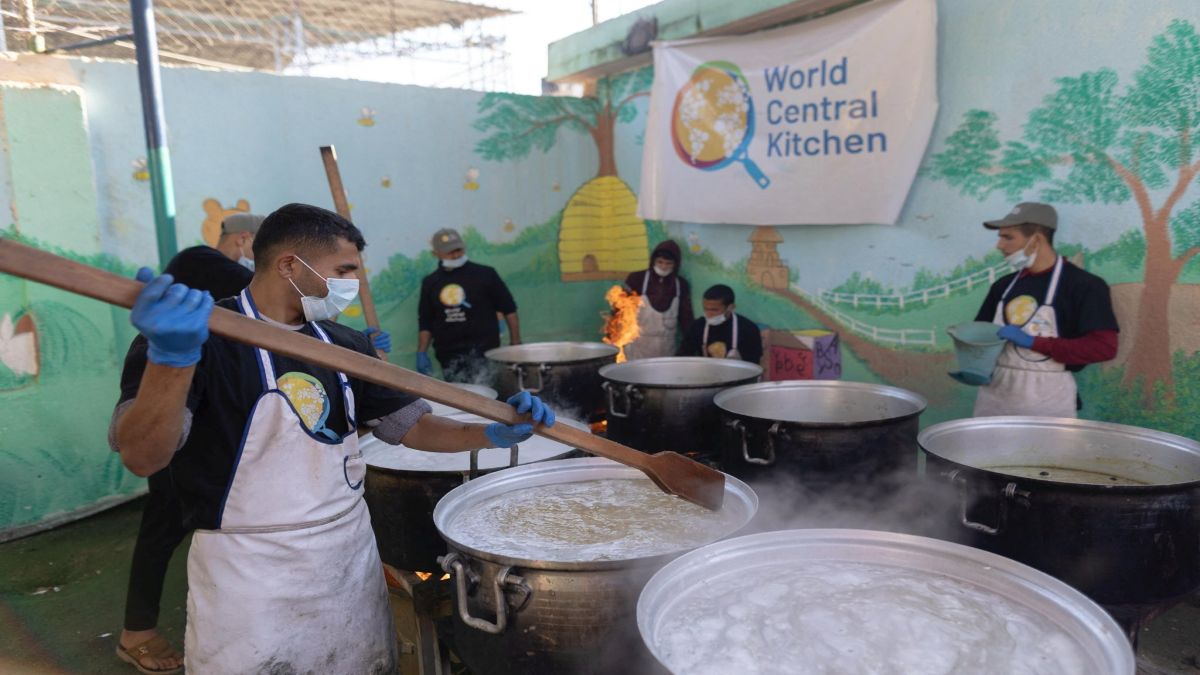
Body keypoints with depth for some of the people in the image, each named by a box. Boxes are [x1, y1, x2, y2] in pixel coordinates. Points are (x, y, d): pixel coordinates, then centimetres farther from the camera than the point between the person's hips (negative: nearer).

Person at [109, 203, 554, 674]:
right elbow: (143, 458, -25)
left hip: (352, 561, 6)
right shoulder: (204, 337, -14)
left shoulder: (344, 345, 5)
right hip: (250, 581, -6)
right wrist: (171, 356, -43)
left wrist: (492, 434, -7)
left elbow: (409, 424, 9)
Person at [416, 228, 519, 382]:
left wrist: (516, 344, -2)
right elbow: (425, 322, 15)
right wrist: (421, 353, 5)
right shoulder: (430, 283, 8)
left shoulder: (484, 275, -2)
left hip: (483, 352, -3)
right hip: (449, 357, 3)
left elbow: (508, 309, 2)